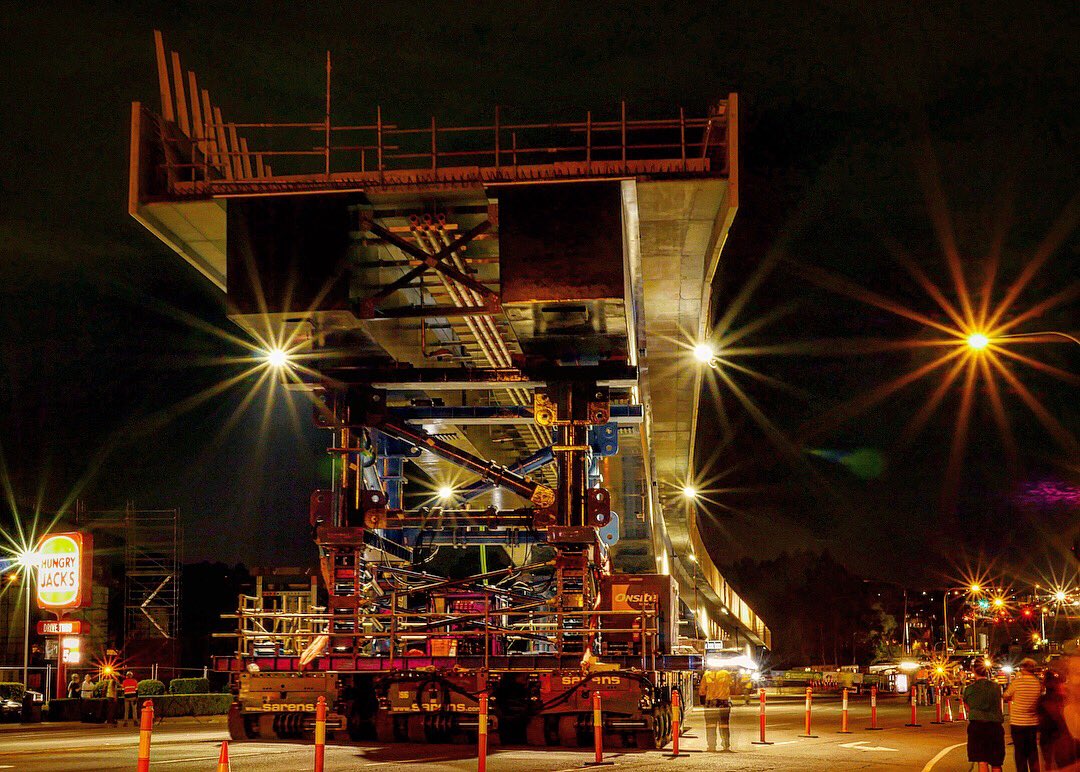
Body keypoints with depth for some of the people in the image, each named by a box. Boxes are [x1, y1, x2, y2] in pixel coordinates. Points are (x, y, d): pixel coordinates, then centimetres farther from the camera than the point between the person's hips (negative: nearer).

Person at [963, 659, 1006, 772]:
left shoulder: (968, 689, -1)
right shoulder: (996, 687, 4)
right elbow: (999, 707, 17)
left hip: (977, 725, -2)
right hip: (995, 726, 2)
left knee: (982, 762, -3)